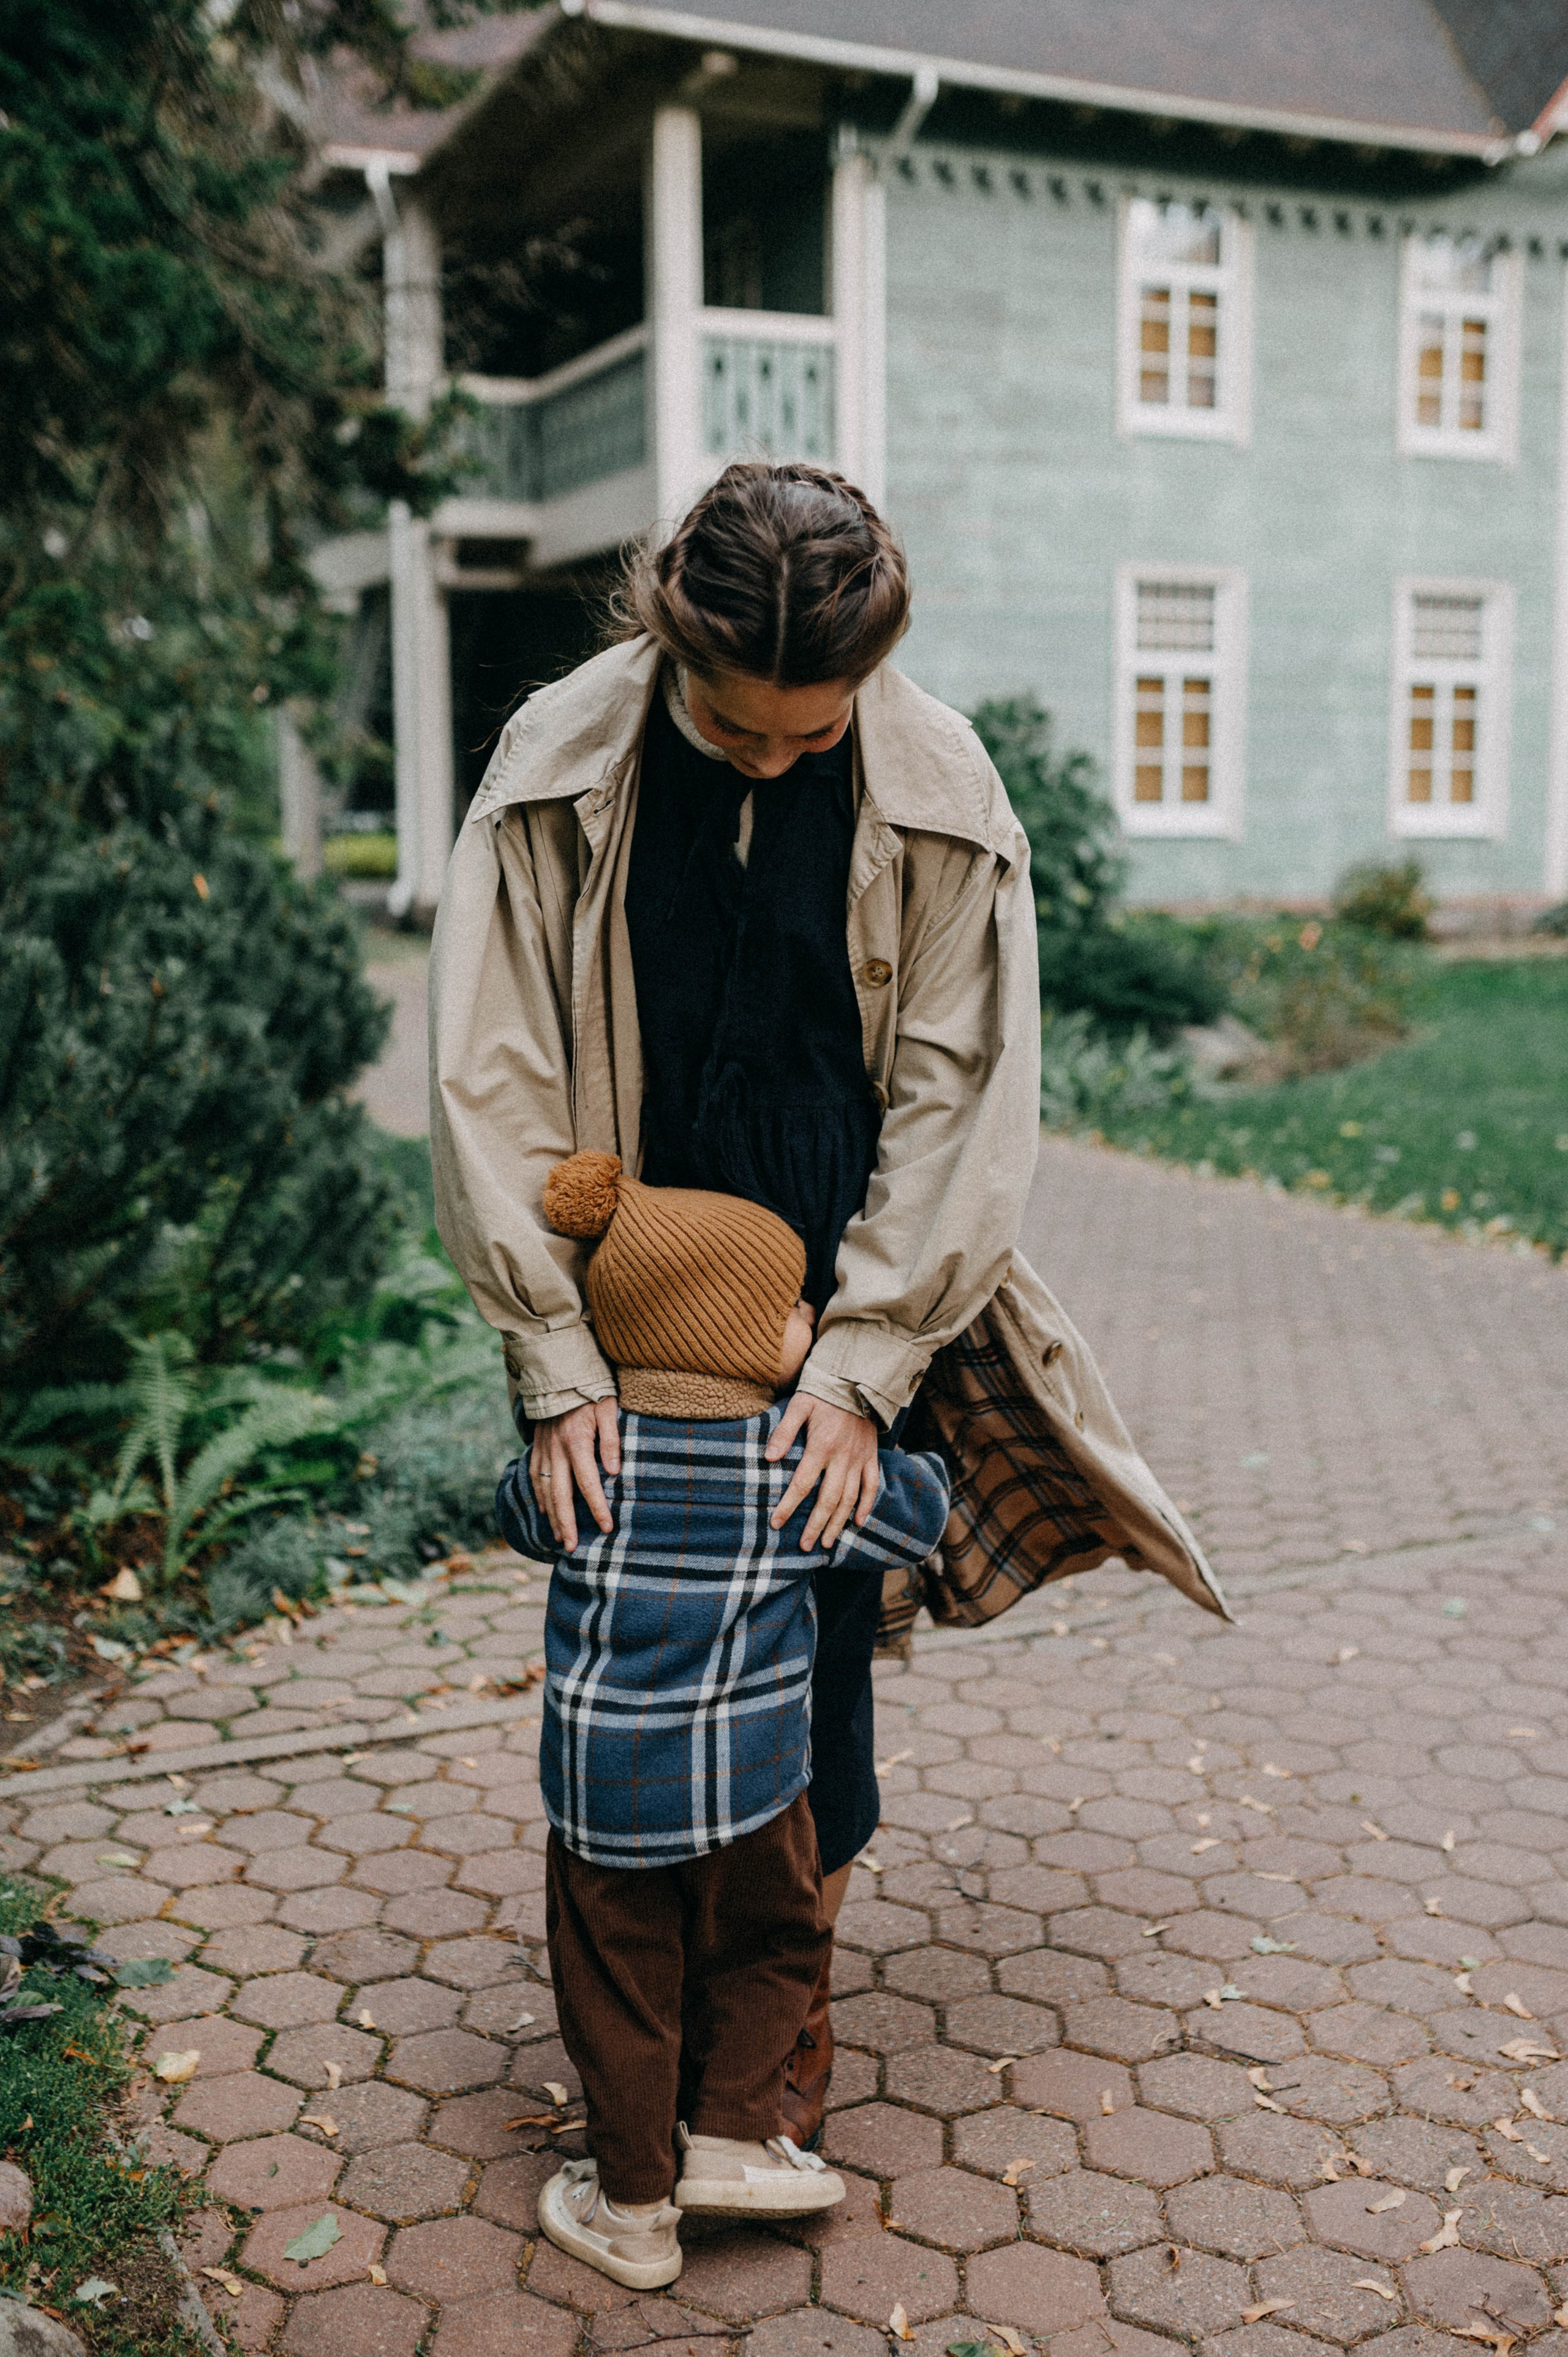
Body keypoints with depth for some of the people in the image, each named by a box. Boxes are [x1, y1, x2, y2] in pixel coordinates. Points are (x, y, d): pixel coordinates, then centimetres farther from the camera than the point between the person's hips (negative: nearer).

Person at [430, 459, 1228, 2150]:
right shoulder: (556, 768, -10)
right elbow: (492, 1081, -9)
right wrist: (556, 1367, -15)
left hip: (838, 1312, 0)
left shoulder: (937, 790, -10)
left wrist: (863, 1368, -14)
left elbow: (961, 1099, -7)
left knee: (816, 1672, 5)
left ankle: (792, 2007, 30)